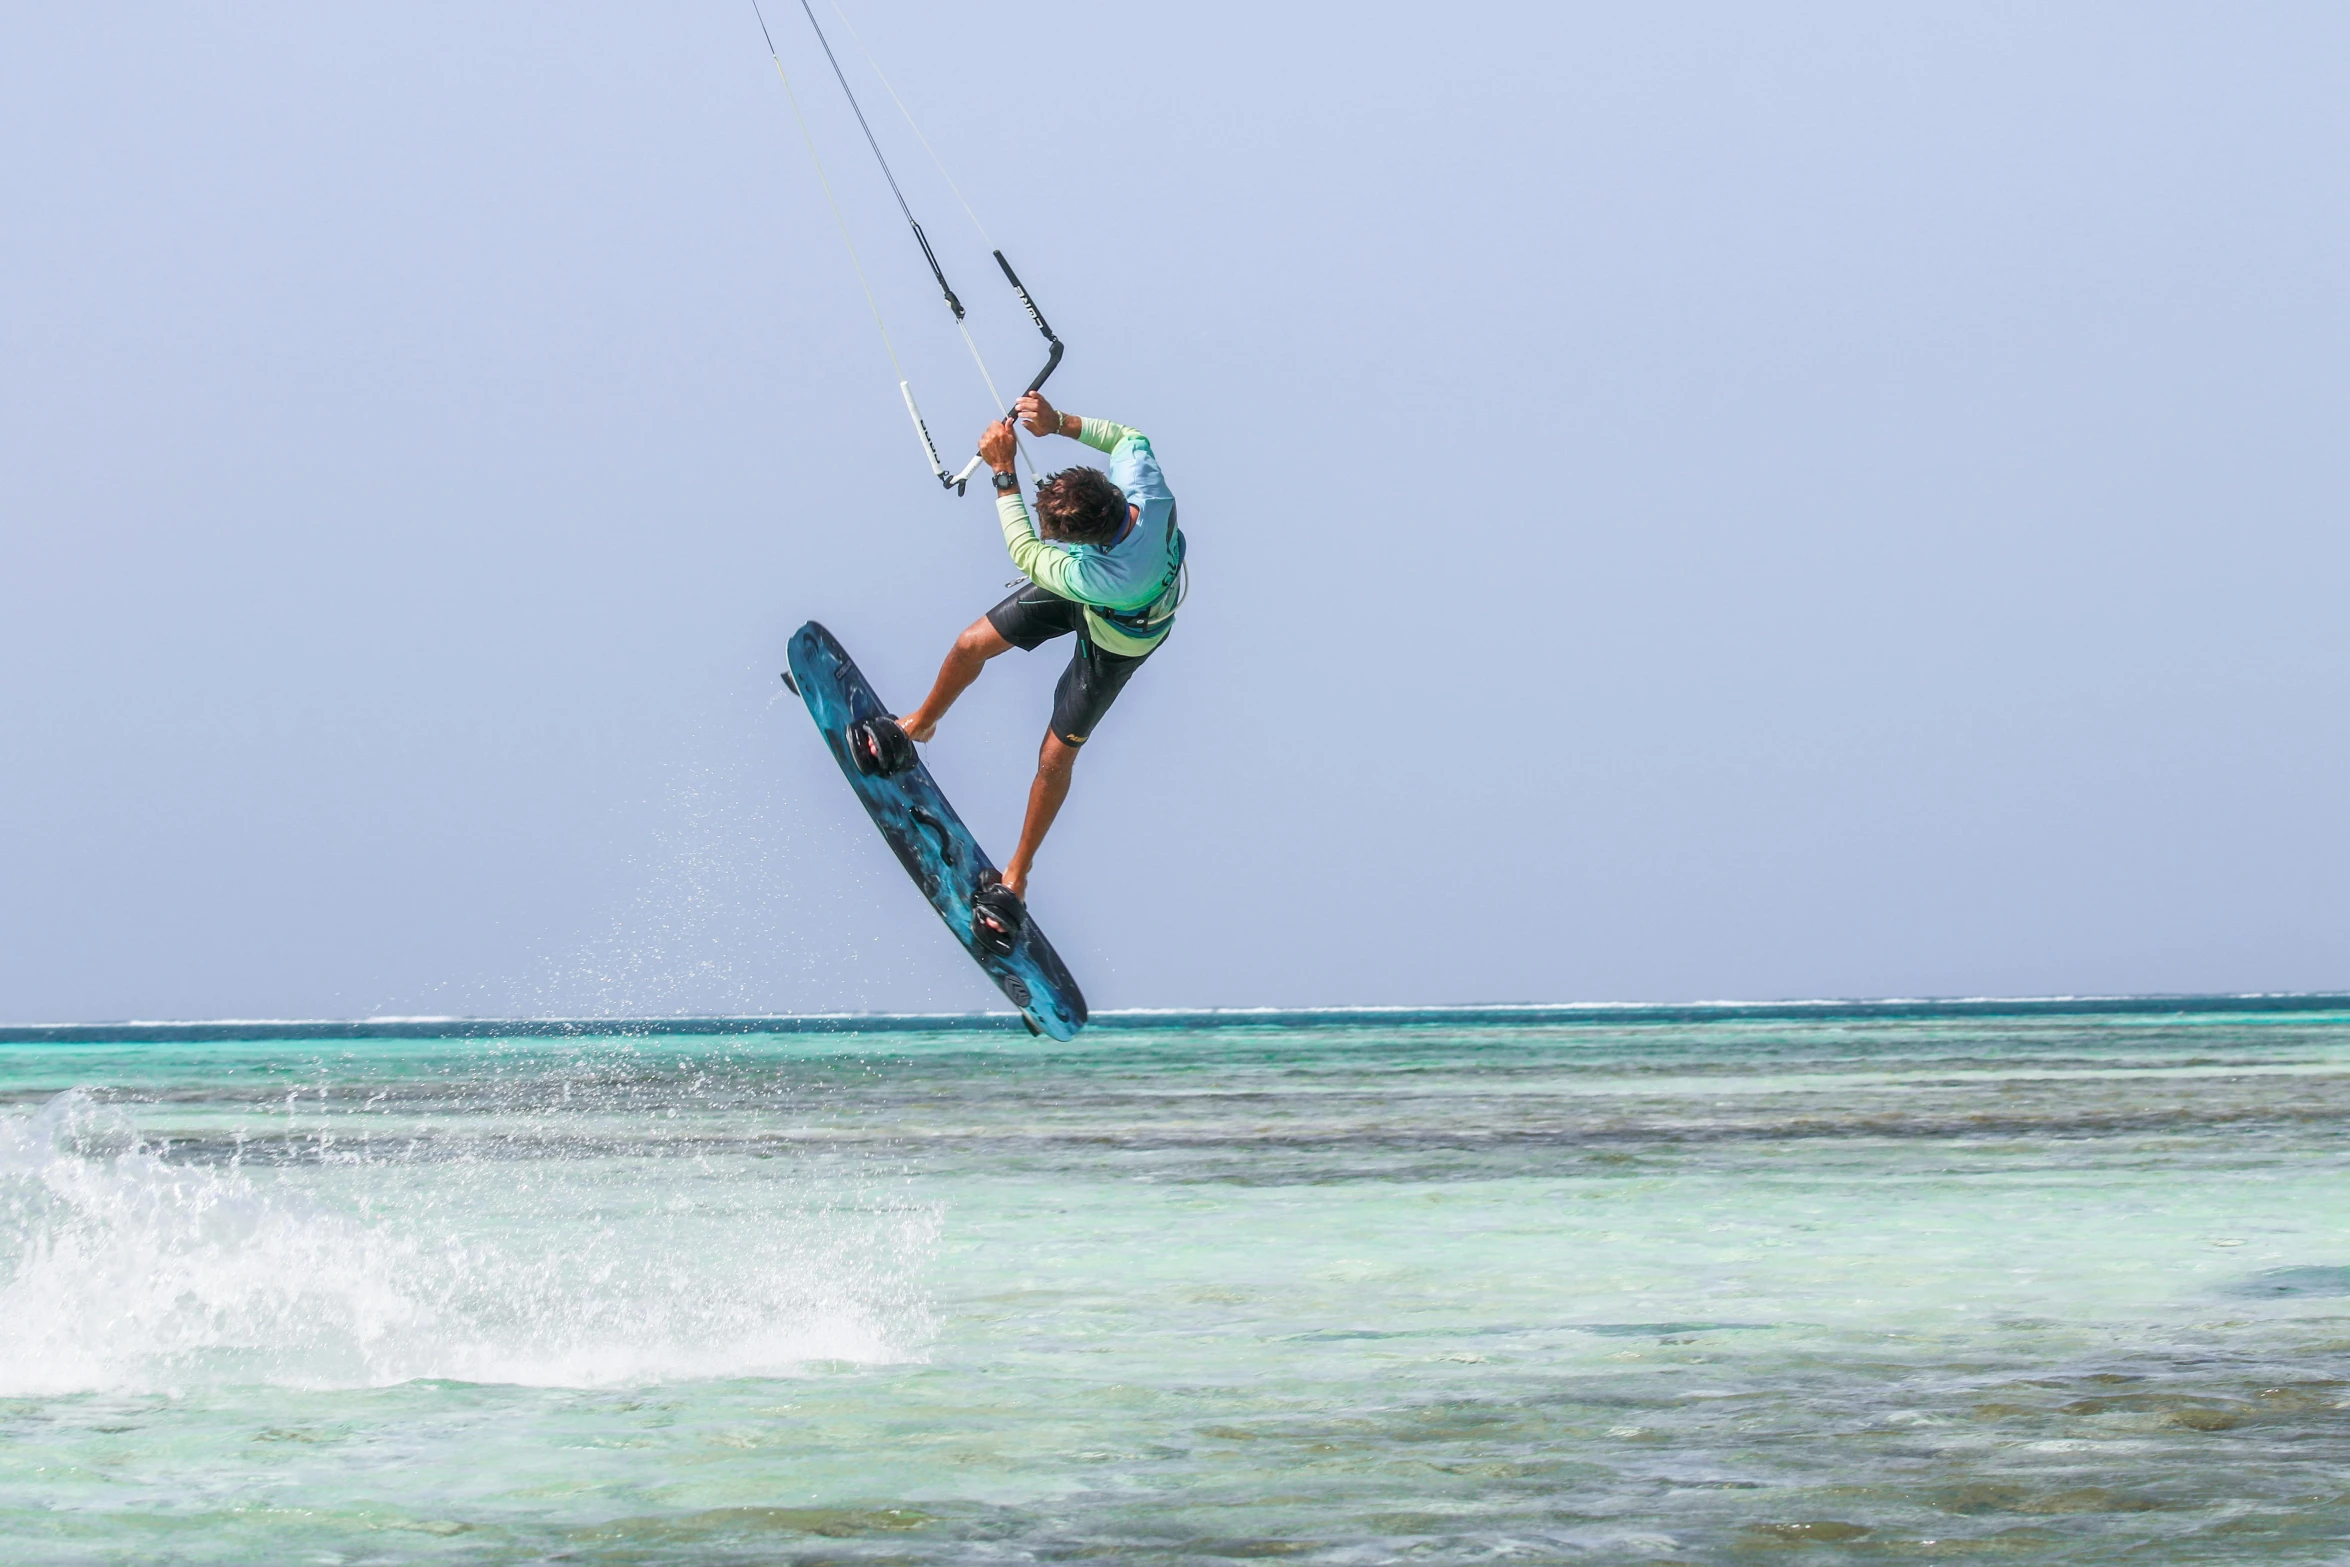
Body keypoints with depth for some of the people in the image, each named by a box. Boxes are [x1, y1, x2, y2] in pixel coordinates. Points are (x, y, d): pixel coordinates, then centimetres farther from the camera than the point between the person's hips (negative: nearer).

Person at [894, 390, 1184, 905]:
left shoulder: (1093, 574, -51)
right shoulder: (1143, 485, -37)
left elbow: (1026, 553, -35)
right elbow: (1126, 436, -13)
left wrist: (1003, 472, -34)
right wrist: (1057, 421, -27)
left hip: (1115, 641, -6)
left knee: (1056, 757, 7)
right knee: (972, 645, 11)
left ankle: (1019, 870, 32)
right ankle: (920, 725, 42)